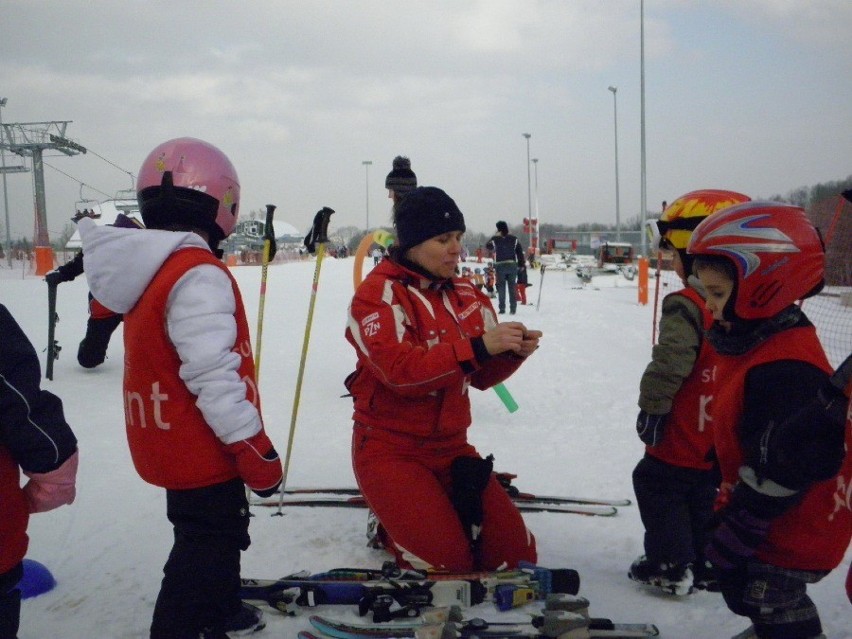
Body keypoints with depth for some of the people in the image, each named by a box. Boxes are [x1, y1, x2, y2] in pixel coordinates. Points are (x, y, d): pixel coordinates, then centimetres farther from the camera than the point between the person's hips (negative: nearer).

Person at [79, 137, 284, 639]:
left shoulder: (145, 269, 6)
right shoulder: (199, 275, -24)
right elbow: (212, 375, -29)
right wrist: (255, 450, -21)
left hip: (165, 441, 10)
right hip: (202, 448, -10)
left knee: (216, 532, 26)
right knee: (208, 546, 5)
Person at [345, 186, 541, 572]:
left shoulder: (465, 294, 6)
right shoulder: (378, 293, -12)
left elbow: (481, 376, 8)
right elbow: (401, 370, -26)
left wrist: (513, 353, -12)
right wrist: (477, 347, -30)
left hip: (451, 446, 6)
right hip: (390, 449, -6)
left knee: (516, 554, 0)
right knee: (447, 561, -15)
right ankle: (391, 530, 15)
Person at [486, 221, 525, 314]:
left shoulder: (495, 239, -4)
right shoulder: (514, 239, 2)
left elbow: (488, 247, 16)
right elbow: (520, 252, 2)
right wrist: (521, 264, 8)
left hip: (500, 265, -2)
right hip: (512, 265, 2)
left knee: (501, 287, 4)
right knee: (512, 287, 7)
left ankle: (502, 308, 0)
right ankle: (513, 309, 5)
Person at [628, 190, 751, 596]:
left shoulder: (685, 307, -23)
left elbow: (669, 364, -27)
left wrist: (652, 407, -14)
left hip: (681, 441, -7)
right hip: (728, 444, 7)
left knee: (657, 488, 12)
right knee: (706, 500, 23)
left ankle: (670, 566, 17)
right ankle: (707, 565, 34)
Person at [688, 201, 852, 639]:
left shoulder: (784, 370, -31)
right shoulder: (759, 344, 4)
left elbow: (779, 471, -29)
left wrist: (734, 534, -21)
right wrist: (729, 509, 21)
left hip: (790, 534, -10)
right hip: (773, 521, 10)